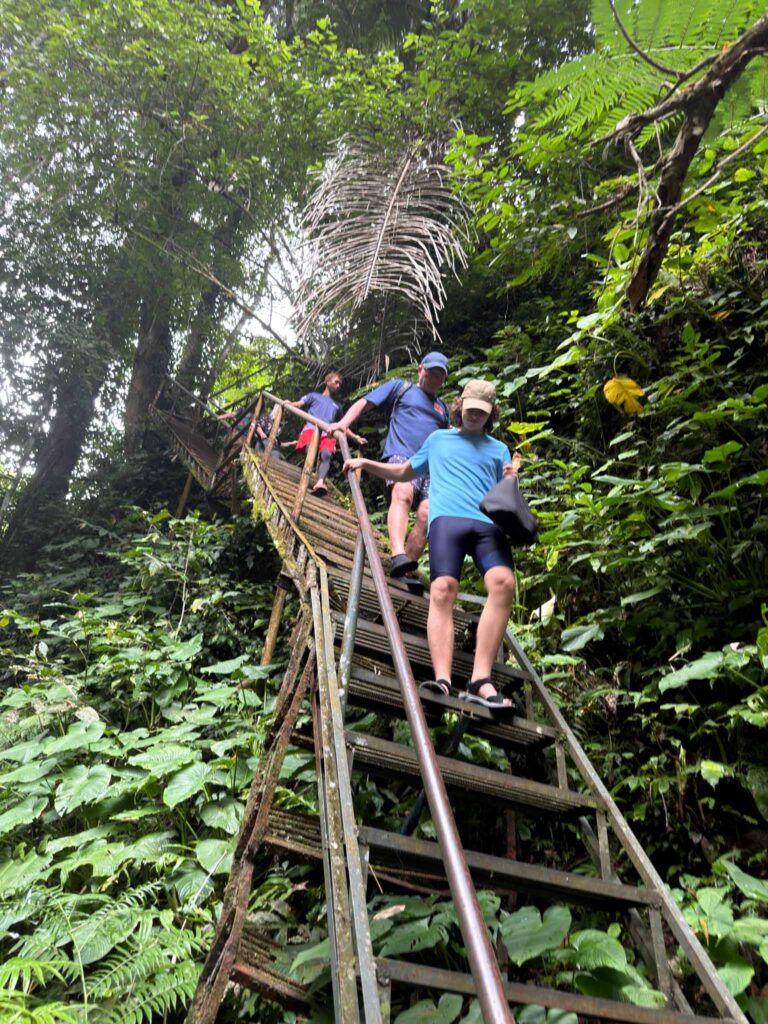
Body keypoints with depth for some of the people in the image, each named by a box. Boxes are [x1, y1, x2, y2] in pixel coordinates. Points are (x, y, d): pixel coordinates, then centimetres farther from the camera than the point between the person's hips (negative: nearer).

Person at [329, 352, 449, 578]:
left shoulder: (442, 407, 33)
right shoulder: (399, 387, 20)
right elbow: (364, 403, 13)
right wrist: (344, 423, -4)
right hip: (401, 456, -5)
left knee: (426, 515, -19)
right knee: (402, 494, -36)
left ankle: (405, 574, -16)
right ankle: (398, 556, -53)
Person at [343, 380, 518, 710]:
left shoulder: (498, 449, 29)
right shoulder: (438, 439, 31)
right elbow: (405, 472, 41)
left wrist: (511, 482, 0)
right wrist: (367, 463, 31)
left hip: (489, 523, 0)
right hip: (447, 518, 0)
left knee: (503, 582, -29)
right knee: (443, 589, -25)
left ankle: (480, 681, -32)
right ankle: (442, 679, -35)